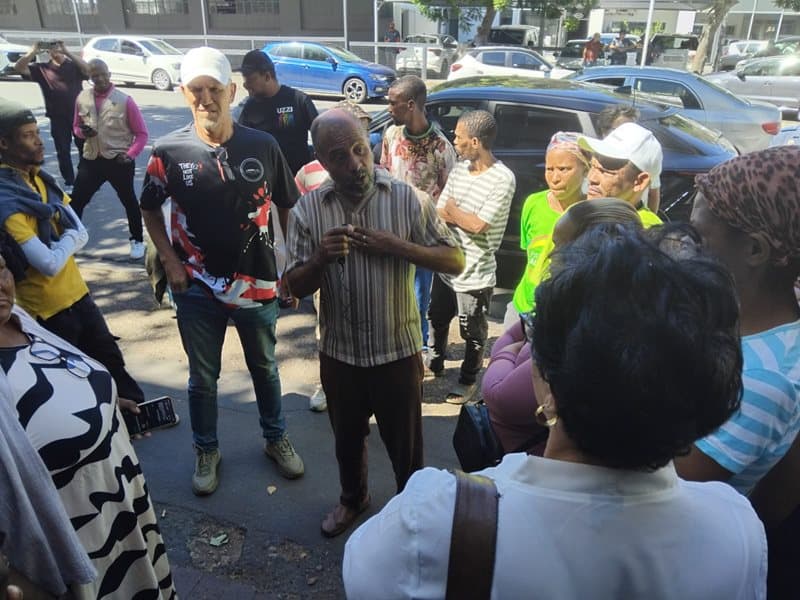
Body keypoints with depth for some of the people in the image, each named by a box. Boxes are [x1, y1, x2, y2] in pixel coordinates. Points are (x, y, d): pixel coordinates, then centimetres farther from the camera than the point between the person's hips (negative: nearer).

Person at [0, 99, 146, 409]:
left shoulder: (39, 178, 3)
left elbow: (82, 234, 1)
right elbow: (50, 264, -28)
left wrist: (57, 245, -18)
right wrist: (68, 239, -11)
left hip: (76, 292, 8)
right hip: (47, 306, -8)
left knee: (109, 357, 22)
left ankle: (134, 406, 40)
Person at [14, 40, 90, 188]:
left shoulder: (74, 66, 4)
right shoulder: (42, 68, 6)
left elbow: (88, 69, -17)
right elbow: (18, 68, -5)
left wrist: (67, 52, -26)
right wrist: (32, 52, -18)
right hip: (58, 118, 1)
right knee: (63, 151, 5)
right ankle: (69, 182, 14)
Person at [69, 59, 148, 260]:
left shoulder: (124, 100, -9)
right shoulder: (82, 98, 2)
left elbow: (141, 133, -5)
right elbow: (76, 126, 14)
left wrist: (130, 155, -15)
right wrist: (82, 131, -9)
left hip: (118, 161, -3)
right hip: (91, 160, 4)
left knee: (129, 201, 10)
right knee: (76, 200, 5)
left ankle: (137, 241, 25)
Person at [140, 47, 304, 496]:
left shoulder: (263, 146, -8)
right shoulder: (169, 151, -8)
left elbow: (288, 207, 3)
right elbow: (150, 209, 7)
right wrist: (170, 261, -3)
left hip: (257, 283, 1)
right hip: (197, 288, 0)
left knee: (265, 367, 19)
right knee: (203, 377, 16)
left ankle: (276, 438, 41)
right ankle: (207, 451, 39)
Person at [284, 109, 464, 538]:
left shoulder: (408, 199, -11)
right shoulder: (307, 209, -6)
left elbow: (455, 261, -9)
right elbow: (296, 288, -3)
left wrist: (397, 246, -23)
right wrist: (320, 258, -25)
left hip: (398, 351, -2)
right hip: (338, 353, 3)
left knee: (405, 444, 16)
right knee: (347, 438, 25)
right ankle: (352, 497, 54)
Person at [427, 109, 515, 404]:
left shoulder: (502, 178, -17)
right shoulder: (458, 170, 4)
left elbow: (479, 226, -21)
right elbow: (438, 214, 3)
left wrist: (452, 210, -6)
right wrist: (465, 217, -16)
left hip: (475, 274, -7)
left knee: (472, 333, 11)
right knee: (438, 319, 24)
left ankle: (467, 380, 31)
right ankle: (435, 362, 47)